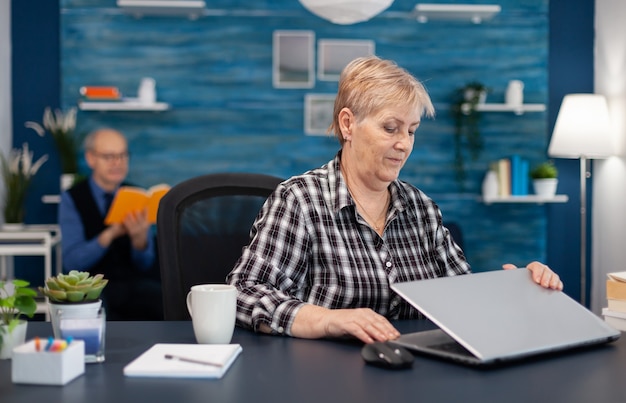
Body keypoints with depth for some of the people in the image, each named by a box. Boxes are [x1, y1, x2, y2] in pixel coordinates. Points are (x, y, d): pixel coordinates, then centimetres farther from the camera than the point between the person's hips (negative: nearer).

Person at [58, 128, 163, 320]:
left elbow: (145, 265, 4)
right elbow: (72, 262, -10)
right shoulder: (72, 199, 1)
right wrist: (109, 234, -26)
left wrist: (140, 238, -19)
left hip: (136, 284, 3)